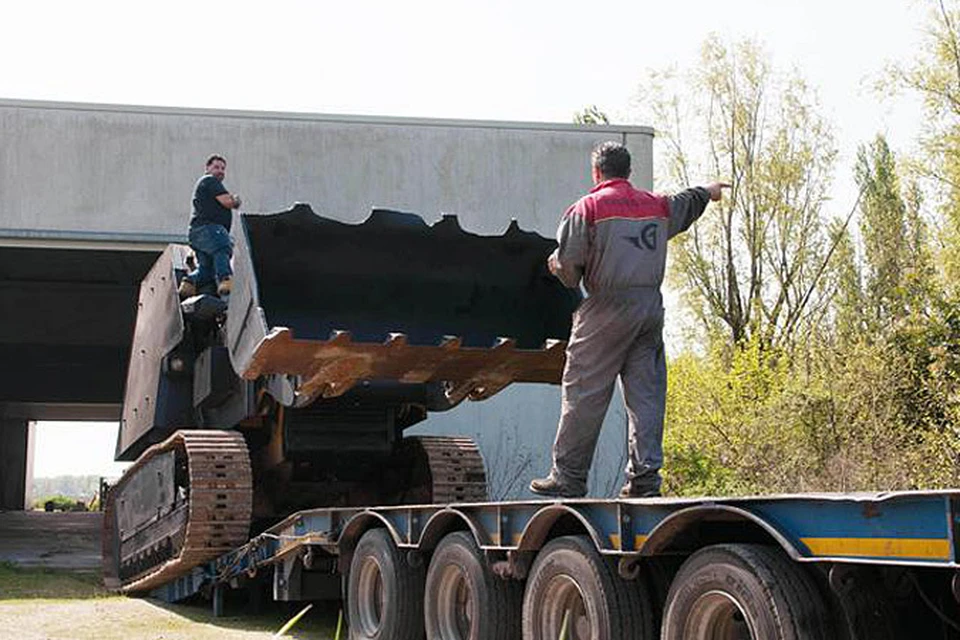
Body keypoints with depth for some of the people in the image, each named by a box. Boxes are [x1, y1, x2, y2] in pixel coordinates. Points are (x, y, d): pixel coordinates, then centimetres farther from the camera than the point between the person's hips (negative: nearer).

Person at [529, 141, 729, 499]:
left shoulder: (588, 207, -3)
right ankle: (645, 477, 3)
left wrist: (563, 272, 15)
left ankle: (568, 477, 1)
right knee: (647, 394, 6)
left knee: (584, 393, -1)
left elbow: (568, 262, -9)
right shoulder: (657, 205, 15)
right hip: (651, 307, 5)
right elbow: (686, 205, 37)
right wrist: (709, 191, 59)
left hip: (607, 308, -5)